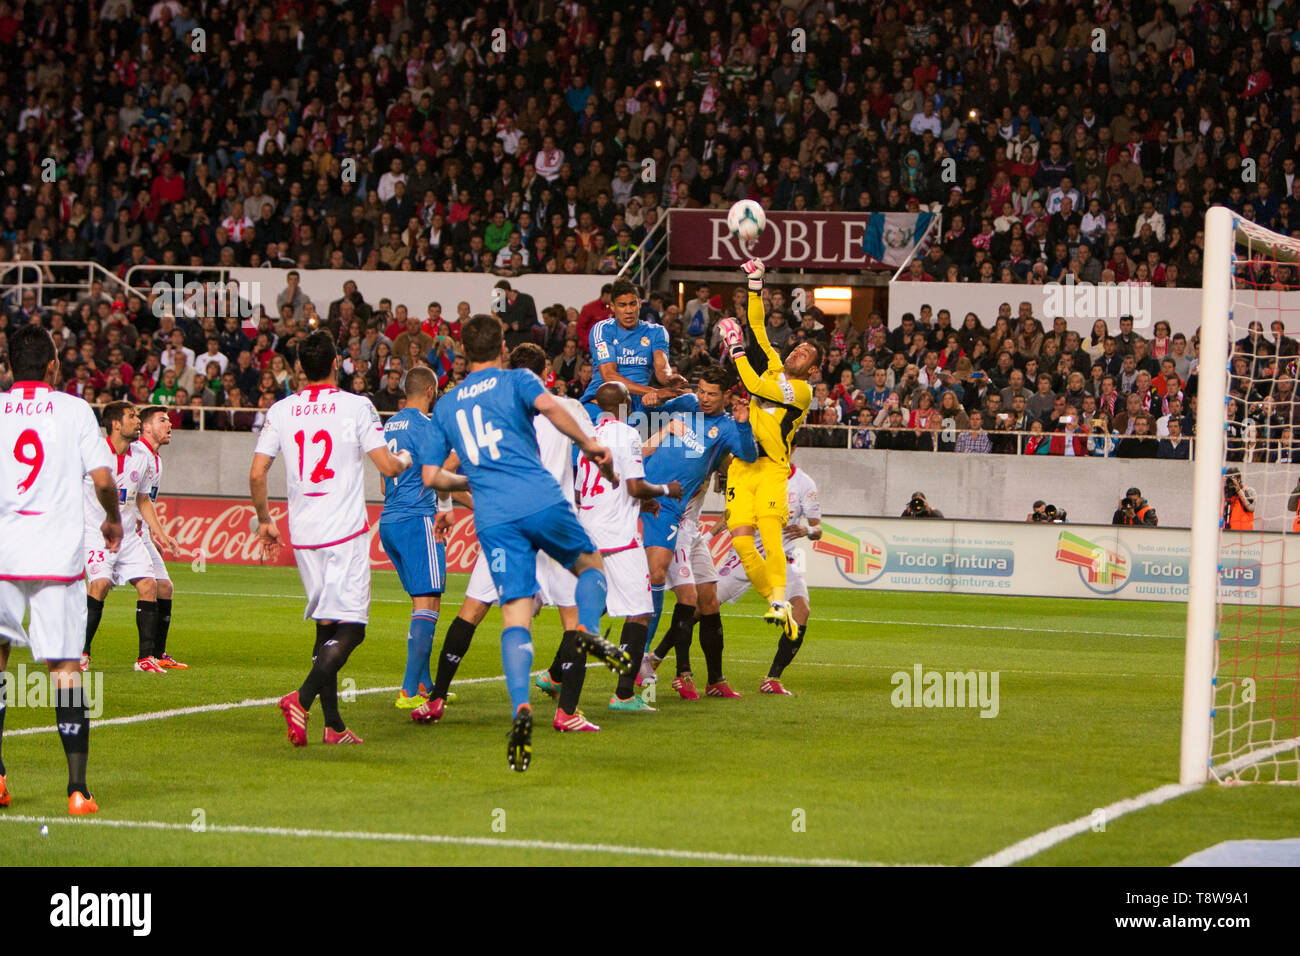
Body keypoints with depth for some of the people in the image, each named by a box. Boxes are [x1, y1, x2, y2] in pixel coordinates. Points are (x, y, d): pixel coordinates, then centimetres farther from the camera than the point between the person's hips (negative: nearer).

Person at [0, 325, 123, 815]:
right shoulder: (75, 409, 2)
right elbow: (103, 479, -3)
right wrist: (113, 519, 16)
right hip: (59, 554, -1)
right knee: (65, 670, 0)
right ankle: (78, 788, -6)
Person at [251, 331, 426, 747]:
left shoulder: (281, 411, 4)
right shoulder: (356, 406, -6)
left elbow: (256, 474, 3)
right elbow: (387, 466, -8)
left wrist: (265, 520, 18)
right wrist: (405, 459, 15)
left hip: (303, 533, 5)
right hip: (346, 532, -5)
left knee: (327, 627, 13)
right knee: (351, 627, -3)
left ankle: (333, 724, 10)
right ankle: (302, 698, -24)